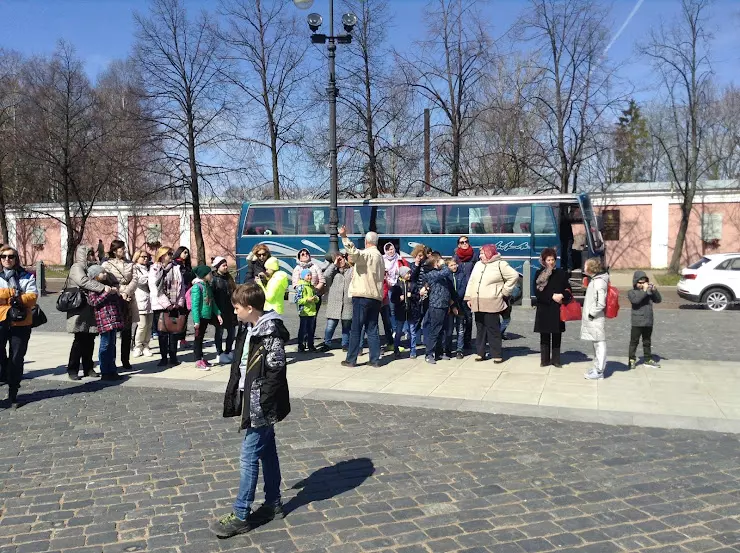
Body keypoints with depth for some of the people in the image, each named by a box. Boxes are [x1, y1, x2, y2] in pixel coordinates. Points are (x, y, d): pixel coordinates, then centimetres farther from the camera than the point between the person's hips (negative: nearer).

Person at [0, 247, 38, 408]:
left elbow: (33, 296, -5)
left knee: (17, 359, 6)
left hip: (20, 323, 0)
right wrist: (13, 294, -16)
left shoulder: (27, 277, 8)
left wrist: (18, 299, -19)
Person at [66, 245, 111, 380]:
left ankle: (88, 368, 16)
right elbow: (84, 281, -23)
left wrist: (111, 288, 3)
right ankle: (72, 369, 3)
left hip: (91, 310, 8)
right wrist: (103, 287, -30)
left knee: (90, 340, 9)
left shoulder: (90, 267, 21)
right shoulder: (77, 267, -6)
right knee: (80, 340, -6)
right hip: (80, 310, -8)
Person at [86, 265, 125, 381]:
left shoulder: (108, 284, 22)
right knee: (105, 345, -5)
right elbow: (93, 302, -16)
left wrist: (116, 293, 9)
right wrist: (106, 293, -20)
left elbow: (117, 301, 29)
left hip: (114, 320, 8)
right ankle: (105, 372, 1)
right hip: (104, 320, -8)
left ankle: (112, 371, 19)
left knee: (112, 345, 12)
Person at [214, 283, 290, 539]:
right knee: (267, 453, 18)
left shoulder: (271, 333, -20)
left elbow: (275, 375, -21)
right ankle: (273, 503, 30)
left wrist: (259, 408, -20)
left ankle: (241, 516, 8)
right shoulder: (250, 329, 8)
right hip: (252, 402, 9)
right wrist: (240, 401, 12)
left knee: (249, 458, -2)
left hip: (261, 407, -9)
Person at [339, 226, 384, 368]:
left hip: (362, 296, -7)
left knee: (356, 329, -2)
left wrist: (344, 237, -35)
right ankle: (375, 359, 8)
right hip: (376, 296, 8)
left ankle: (351, 359, 1)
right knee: (372, 329, 10)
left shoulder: (367, 254, -8)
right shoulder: (380, 257, 20)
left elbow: (354, 253, -30)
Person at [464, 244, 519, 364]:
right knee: (480, 329, 10)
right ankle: (481, 353, 18)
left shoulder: (500, 264, -4)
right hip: (477, 303, 6)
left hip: (492, 304, -6)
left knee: (493, 329, -4)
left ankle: (497, 354, 3)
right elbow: (471, 282, 16)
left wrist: (504, 291, -3)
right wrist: (469, 298, 11)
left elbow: (514, 276, -6)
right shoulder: (478, 265, 16)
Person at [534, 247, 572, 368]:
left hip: (557, 310, 1)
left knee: (557, 335, 5)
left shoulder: (562, 273, 6)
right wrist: (552, 296, -14)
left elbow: (568, 290, 6)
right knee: (544, 335, 5)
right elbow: (537, 292, -5)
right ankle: (545, 360, 12)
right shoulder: (539, 274, 1)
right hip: (544, 309, -1)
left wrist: (562, 296, -15)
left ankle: (556, 360, 14)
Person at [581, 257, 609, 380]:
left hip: (596, 319, -10)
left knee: (599, 344, -3)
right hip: (592, 319, 10)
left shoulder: (599, 282, -18)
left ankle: (599, 372, 2)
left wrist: (591, 314, -15)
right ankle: (597, 368, 26)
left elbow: (601, 303, -22)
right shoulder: (594, 279, 12)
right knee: (596, 345, 17)